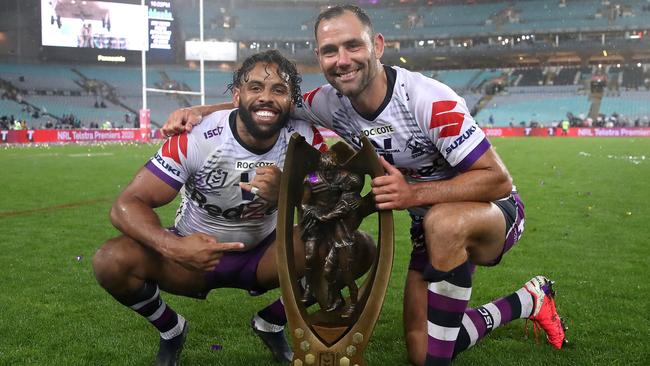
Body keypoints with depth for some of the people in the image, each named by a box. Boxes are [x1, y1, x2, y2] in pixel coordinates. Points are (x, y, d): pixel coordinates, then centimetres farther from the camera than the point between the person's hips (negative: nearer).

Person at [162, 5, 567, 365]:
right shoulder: (334, 103, -10)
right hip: (432, 224, 6)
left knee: (444, 222, -42)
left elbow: (499, 179, -27)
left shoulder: (430, 101, -29)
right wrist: (201, 109, -12)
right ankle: (530, 301, 23)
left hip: (495, 210, -6)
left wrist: (414, 194, -38)